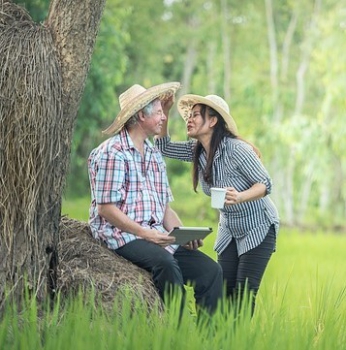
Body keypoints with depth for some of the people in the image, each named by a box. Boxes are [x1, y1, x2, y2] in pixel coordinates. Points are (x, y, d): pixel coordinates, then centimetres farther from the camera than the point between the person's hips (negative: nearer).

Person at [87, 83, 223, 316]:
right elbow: (106, 209, -12)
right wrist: (144, 233, -20)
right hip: (122, 236, -8)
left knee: (210, 270, -11)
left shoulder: (155, 155, 20)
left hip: (157, 237, 8)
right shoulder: (113, 152, -6)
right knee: (166, 263, -35)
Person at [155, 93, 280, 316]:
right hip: (230, 230, 7)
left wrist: (240, 197, -43)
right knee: (224, 291, -1)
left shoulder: (236, 149, -25)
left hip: (259, 229, -7)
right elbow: (164, 147, 2)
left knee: (244, 294, -13)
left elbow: (265, 184, -23)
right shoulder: (196, 150, -3)